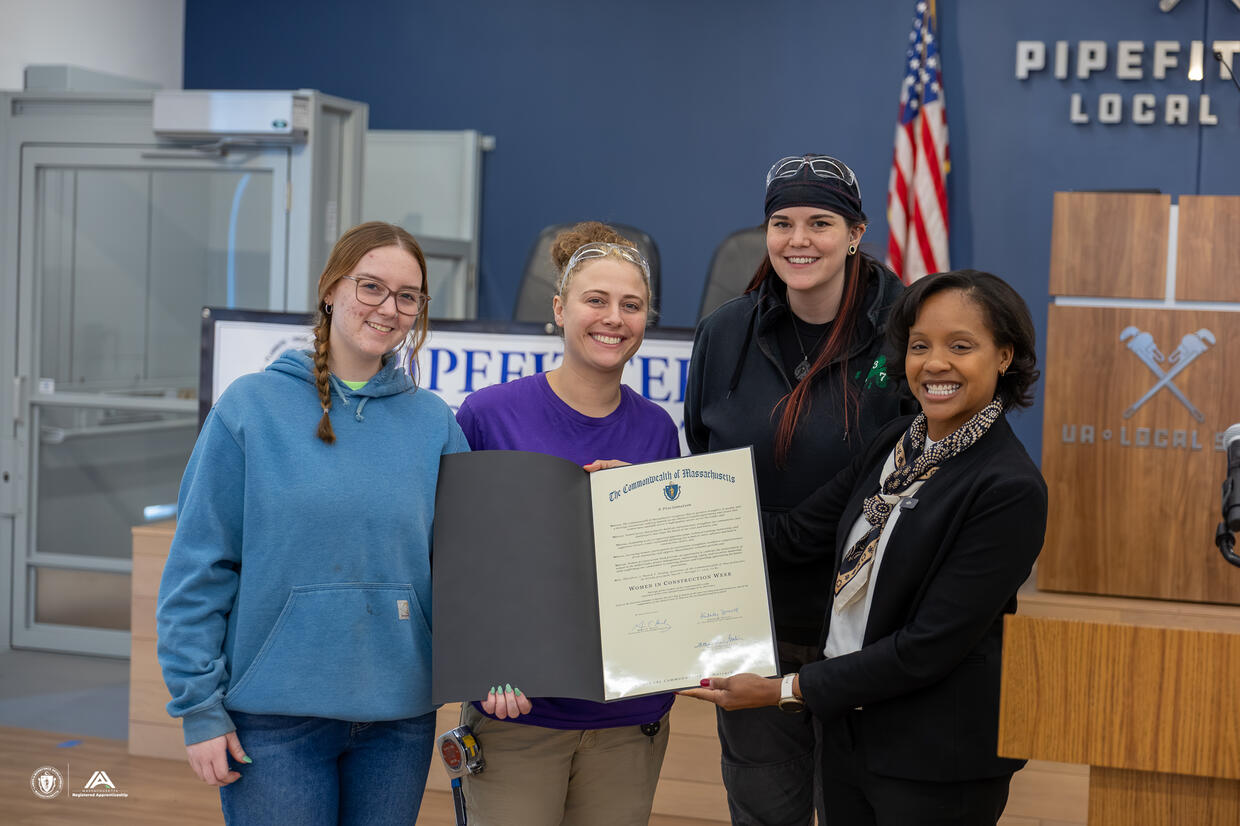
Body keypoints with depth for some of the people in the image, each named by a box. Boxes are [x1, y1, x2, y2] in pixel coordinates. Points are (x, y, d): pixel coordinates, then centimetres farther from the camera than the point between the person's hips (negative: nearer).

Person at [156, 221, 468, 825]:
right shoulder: (251, 407, -3)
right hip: (274, 716, -3)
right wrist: (199, 706, -7)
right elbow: (198, 567, -3)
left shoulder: (434, 424, 5)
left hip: (400, 714, 3)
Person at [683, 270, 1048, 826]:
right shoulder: (895, 443, 4)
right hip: (847, 737, 7)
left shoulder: (1011, 490, -19)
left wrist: (788, 690, -15)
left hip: (939, 769, -7)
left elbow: (930, 648, -20)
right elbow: (796, 534, 7)